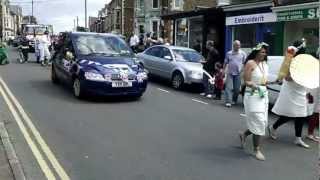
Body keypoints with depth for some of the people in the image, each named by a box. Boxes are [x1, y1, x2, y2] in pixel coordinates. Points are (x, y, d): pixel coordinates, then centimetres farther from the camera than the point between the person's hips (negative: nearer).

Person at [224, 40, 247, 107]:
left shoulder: (243, 54, 4)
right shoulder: (229, 53, 8)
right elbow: (225, 63, 13)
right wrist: (223, 71, 7)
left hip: (238, 74, 0)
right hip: (230, 73, 0)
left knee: (237, 89, 5)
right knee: (229, 88, -9)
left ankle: (234, 100, 24)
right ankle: (228, 102, -10)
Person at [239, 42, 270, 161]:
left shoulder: (265, 64, 11)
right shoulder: (250, 63, -11)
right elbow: (246, 82, -13)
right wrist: (255, 86, -30)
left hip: (263, 95, 8)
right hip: (253, 96, -8)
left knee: (263, 122, 10)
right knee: (258, 122, -7)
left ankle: (244, 135, 34)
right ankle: (257, 150, 6)